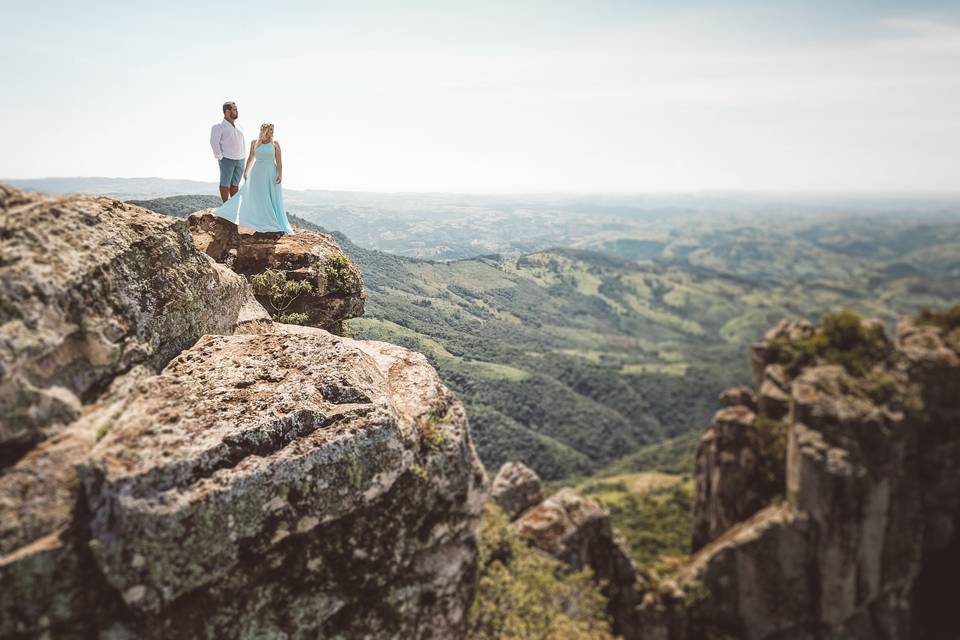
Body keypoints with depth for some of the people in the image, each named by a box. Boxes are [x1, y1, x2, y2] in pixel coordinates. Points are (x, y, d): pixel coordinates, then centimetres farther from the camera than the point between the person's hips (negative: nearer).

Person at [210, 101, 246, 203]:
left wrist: (243, 155, 14)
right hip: (227, 159, -6)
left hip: (240, 160, 6)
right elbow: (214, 142, -10)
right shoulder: (219, 127, -3)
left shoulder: (239, 127, 17)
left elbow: (243, 141, 24)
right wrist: (220, 157, -14)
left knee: (235, 184, 9)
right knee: (225, 183, -1)